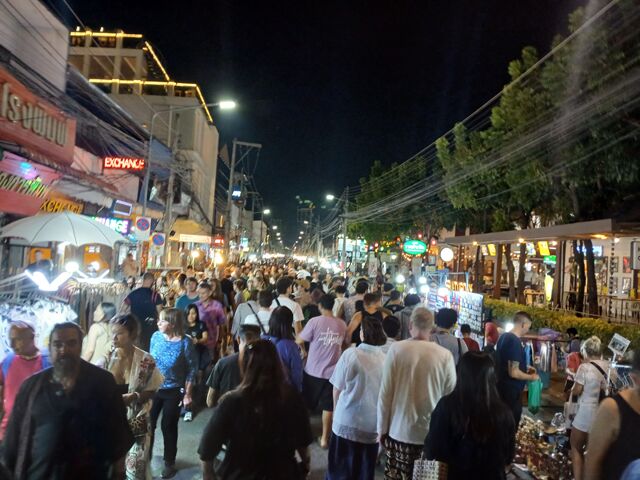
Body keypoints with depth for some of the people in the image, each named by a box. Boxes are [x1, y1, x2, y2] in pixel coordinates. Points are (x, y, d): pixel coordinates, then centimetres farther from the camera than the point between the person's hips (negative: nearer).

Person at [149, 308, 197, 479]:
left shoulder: (185, 343, -21)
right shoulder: (156, 337, -9)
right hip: (153, 388, 3)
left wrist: (187, 394, -11)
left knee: (168, 426, 10)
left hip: (173, 391, -3)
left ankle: (169, 463, 31)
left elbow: (191, 370, -13)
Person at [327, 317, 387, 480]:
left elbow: (337, 388, -7)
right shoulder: (386, 359, -8)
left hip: (347, 421, -2)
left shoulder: (350, 354, -15)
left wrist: (336, 410, 12)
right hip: (373, 424, 2)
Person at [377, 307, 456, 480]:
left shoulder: (396, 349, -9)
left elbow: (385, 393, -6)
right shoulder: (445, 355, -9)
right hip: (431, 433, 1)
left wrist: (382, 428, 6)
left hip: (399, 431, 0)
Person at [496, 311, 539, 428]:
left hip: (502, 387, 9)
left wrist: (525, 368, 16)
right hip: (511, 390, -9)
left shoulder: (503, 337, 6)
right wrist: (531, 377, -9)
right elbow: (513, 373, -24)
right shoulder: (515, 342, -23)